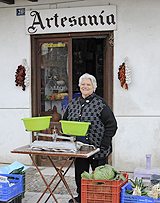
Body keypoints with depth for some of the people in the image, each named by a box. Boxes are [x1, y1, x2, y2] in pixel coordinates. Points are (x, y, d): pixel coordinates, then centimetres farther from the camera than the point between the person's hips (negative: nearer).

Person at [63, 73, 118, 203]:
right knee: (80, 174, 12)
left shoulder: (100, 104, -7)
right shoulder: (72, 104, 11)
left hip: (97, 148, -5)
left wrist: (104, 143, -14)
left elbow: (111, 124, -10)